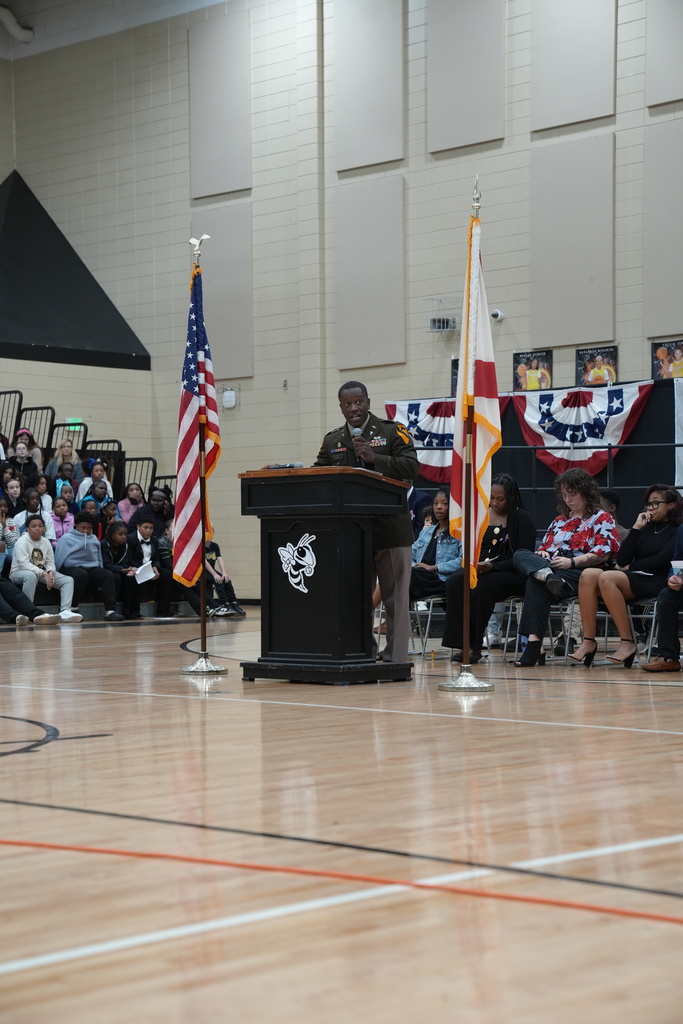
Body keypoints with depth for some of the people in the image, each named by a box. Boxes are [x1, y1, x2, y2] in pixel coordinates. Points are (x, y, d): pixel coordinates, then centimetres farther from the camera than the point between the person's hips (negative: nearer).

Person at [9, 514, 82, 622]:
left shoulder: (46, 542, 9)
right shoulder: (22, 542, -11)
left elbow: (50, 563, 6)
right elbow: (24, 564, -24)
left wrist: (50, 573, -20)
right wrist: (43, 574, -33)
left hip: (42, 573, 7)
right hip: (19, 572, -7)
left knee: (68, 580, -11)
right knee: (31, 576, -43)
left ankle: (65, 611, -30)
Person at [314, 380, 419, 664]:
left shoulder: (392, 432, 1)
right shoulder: (332, 441, 15)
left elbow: (411, 467, -11)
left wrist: (374, 458, -20)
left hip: (389, 527, -4)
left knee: (394, 598, 0)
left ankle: (395, 658, 3)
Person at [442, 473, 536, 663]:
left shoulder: (522, 518, -2)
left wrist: (492, 566, -23)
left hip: (512, 576, -5)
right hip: (480, 570, 5)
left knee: (483, 585, -35)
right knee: (455, 581, -27)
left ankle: (474, 645, -26)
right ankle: (462, 643, -31)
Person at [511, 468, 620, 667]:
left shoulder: (602, 519, 10)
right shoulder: (560, 520, 32)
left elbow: (603, 554, -5)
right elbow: (544, 546, 29)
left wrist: (572, 562, -17)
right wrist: (541, 553, 3)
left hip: (578, 573, -7)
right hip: (551, 566, 7)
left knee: (536, 583, -37)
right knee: (520, 555, -24)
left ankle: (534, 643, -44)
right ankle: (548, 575, -52)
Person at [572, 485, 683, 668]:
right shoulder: (646, 528, 24)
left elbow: (661, 560, -8)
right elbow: (622, 560, 12)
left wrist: (630, 567, 0)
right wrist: (636, 528, 7)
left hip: (655, 582, -6)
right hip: (631, 579, 6)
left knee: (607, 578, -34)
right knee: (588, 575, -23)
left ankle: (627, 643, -30)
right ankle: (588, 642, -29)